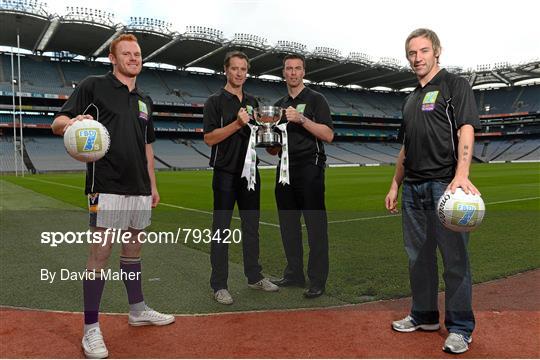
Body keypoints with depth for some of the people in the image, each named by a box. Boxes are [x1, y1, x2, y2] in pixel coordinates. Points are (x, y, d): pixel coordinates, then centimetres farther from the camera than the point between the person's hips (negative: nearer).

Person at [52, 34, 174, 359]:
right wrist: (71, 122, -30)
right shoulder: (94, 86, 1)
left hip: (139, 189, 6)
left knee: (133, 249, 16)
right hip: (107, 187, -6)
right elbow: (58, 123, -5)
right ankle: (91, 330, 5)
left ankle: (138, 310, 30)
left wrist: (153, 186, 18)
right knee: (100, 254, -6)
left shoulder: (145, 101, 19)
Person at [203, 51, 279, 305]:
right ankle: (219, 285, 7)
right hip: (226, 173, -6)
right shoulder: (216, 101, -4)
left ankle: (254, 277, 26)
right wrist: (237, 124, -21)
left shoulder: (252, 101, 15)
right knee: (221, 229, -1)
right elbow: (210, 138, -13)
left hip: (250, 171, 6)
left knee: (251, 226, 13)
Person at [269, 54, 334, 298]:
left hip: (310, 169, -6)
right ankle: (294, 274, 21)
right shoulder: (279, 105, 19)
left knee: (315, 225, -6)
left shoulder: (316, 99, 2)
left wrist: (302, 119, -19)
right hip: (285, 170, 6)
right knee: (288, 224, 10)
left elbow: (328, 135, -10)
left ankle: (317, 280, 0)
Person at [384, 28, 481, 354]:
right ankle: (424, 315, 28)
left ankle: (461, 327, 10)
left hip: (445, 185, -7)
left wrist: (461, 174, -28)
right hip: (413, 189, 8)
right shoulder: (411, 99, 21)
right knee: (419, 256, 14)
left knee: (455, 258, -2)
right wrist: (396, 185, 19)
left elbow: (466, 130, -14)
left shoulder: (455, 84, 0)